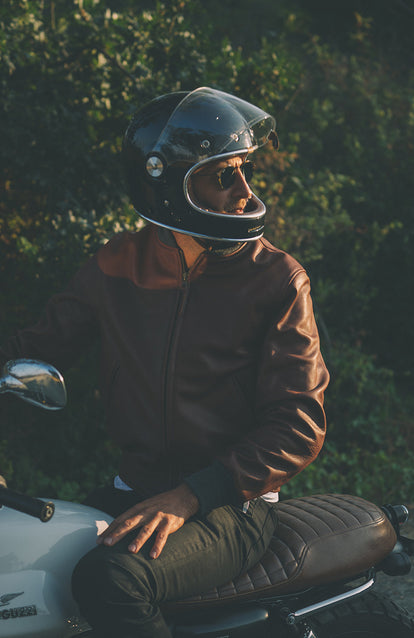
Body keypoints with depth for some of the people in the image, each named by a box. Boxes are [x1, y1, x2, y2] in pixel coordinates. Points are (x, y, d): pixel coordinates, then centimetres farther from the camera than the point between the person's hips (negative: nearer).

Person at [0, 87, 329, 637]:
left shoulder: (277, 279, -7)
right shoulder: (117, 266, 4)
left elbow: (299, 424, -11)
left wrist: (188, 497, -21)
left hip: (232, 505, -4)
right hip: (135, 491, 5)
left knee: (111, 580, -31)